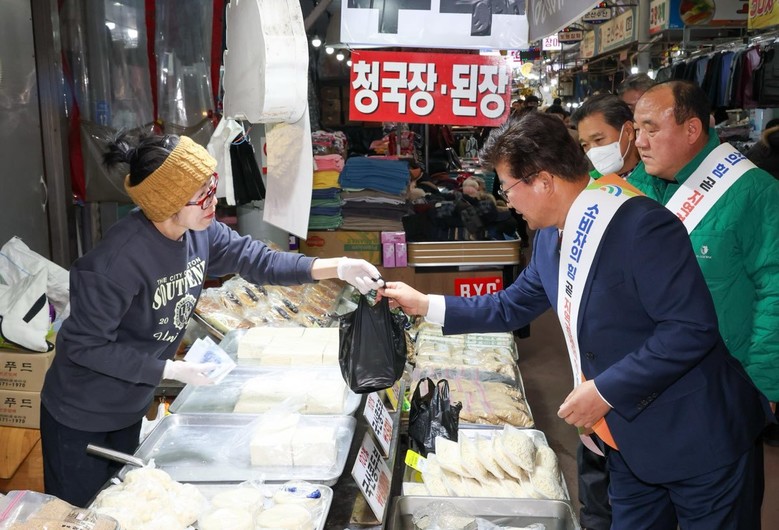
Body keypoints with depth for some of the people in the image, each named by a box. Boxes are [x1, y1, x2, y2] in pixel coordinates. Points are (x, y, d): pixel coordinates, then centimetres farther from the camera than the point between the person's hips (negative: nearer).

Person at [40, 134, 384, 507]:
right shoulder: (115, 262, -34)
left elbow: (254, 258, -4)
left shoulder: (199, 231, -14)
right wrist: (173, 370, -26)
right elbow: (86, 346, -27)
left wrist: (337, 268, -15)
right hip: (80, 416, -6)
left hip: (133, 406, 7)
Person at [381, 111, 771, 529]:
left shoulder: (642, 225, -24)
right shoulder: (551, 236, 3)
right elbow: (512, 307, 15)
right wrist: (425, 304, 11)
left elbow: (693, 328, -26)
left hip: (700, 441, -7)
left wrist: (605, 390, -24)